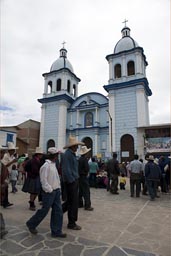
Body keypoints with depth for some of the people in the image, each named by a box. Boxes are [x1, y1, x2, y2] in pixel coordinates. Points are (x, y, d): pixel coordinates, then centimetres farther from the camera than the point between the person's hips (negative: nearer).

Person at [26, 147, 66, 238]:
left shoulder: (53, 164, 9)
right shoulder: (46, 166, -19)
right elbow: (44, 180, -20)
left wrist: (58, 188, 10)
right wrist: (50, 190, -16)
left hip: (56, 191, 8)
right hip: (49, 192, -8)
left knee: (58, 211, 9)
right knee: (44, 210, 6)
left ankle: (56, 231, 21)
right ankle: (31, 224, 31)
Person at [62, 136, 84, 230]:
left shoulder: (72, 154, 12)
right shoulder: (67, 154, -18)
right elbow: (66, 170, -23)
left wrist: (75, 179, 14)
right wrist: (72, 181, -19)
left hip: (74, 180, 10)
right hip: (71, 181, -10)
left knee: (70, 201, 20)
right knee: (73, 202, 1)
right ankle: (71, 223, 16)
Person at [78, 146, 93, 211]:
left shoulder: (79, 159, 7)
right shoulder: (85, 159, -17)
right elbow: (87, 168, -20)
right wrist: (86, 172, -2)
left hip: (79, 176, 9)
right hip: (84, 177, -8)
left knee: (80, 191, 17)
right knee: (86, 192, -3)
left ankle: (80, 203, 25)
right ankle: (87, 206, 0)